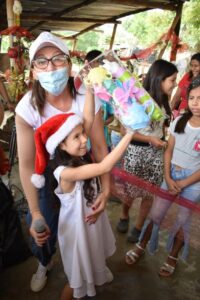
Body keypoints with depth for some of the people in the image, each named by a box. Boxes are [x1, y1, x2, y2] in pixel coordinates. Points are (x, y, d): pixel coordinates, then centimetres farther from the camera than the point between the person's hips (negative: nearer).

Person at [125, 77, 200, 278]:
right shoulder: (179, 121, -3)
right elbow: (169, 151, 1)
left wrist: (182, 184, -11)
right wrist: (168, 178, -8)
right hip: (171, 174, 3)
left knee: (182, 222, 12)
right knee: (155, 214, 9)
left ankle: (172, 258, 35)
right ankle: (140, 247, 31)